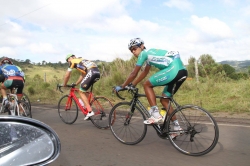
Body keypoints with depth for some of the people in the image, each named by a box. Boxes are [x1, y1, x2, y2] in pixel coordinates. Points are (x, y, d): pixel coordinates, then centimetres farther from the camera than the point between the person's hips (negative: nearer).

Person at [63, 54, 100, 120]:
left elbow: (67, 75, 16)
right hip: (97, 72, 8)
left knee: (81, 92, 3)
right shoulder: (81, 61, 35)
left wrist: (64, 85, 30)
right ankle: (84, 102, 24)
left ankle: (90, 111, -5)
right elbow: (82, 75, 39)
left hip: (91, 72, -8)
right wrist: (76, 84, 44)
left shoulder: (72, 61, 13)